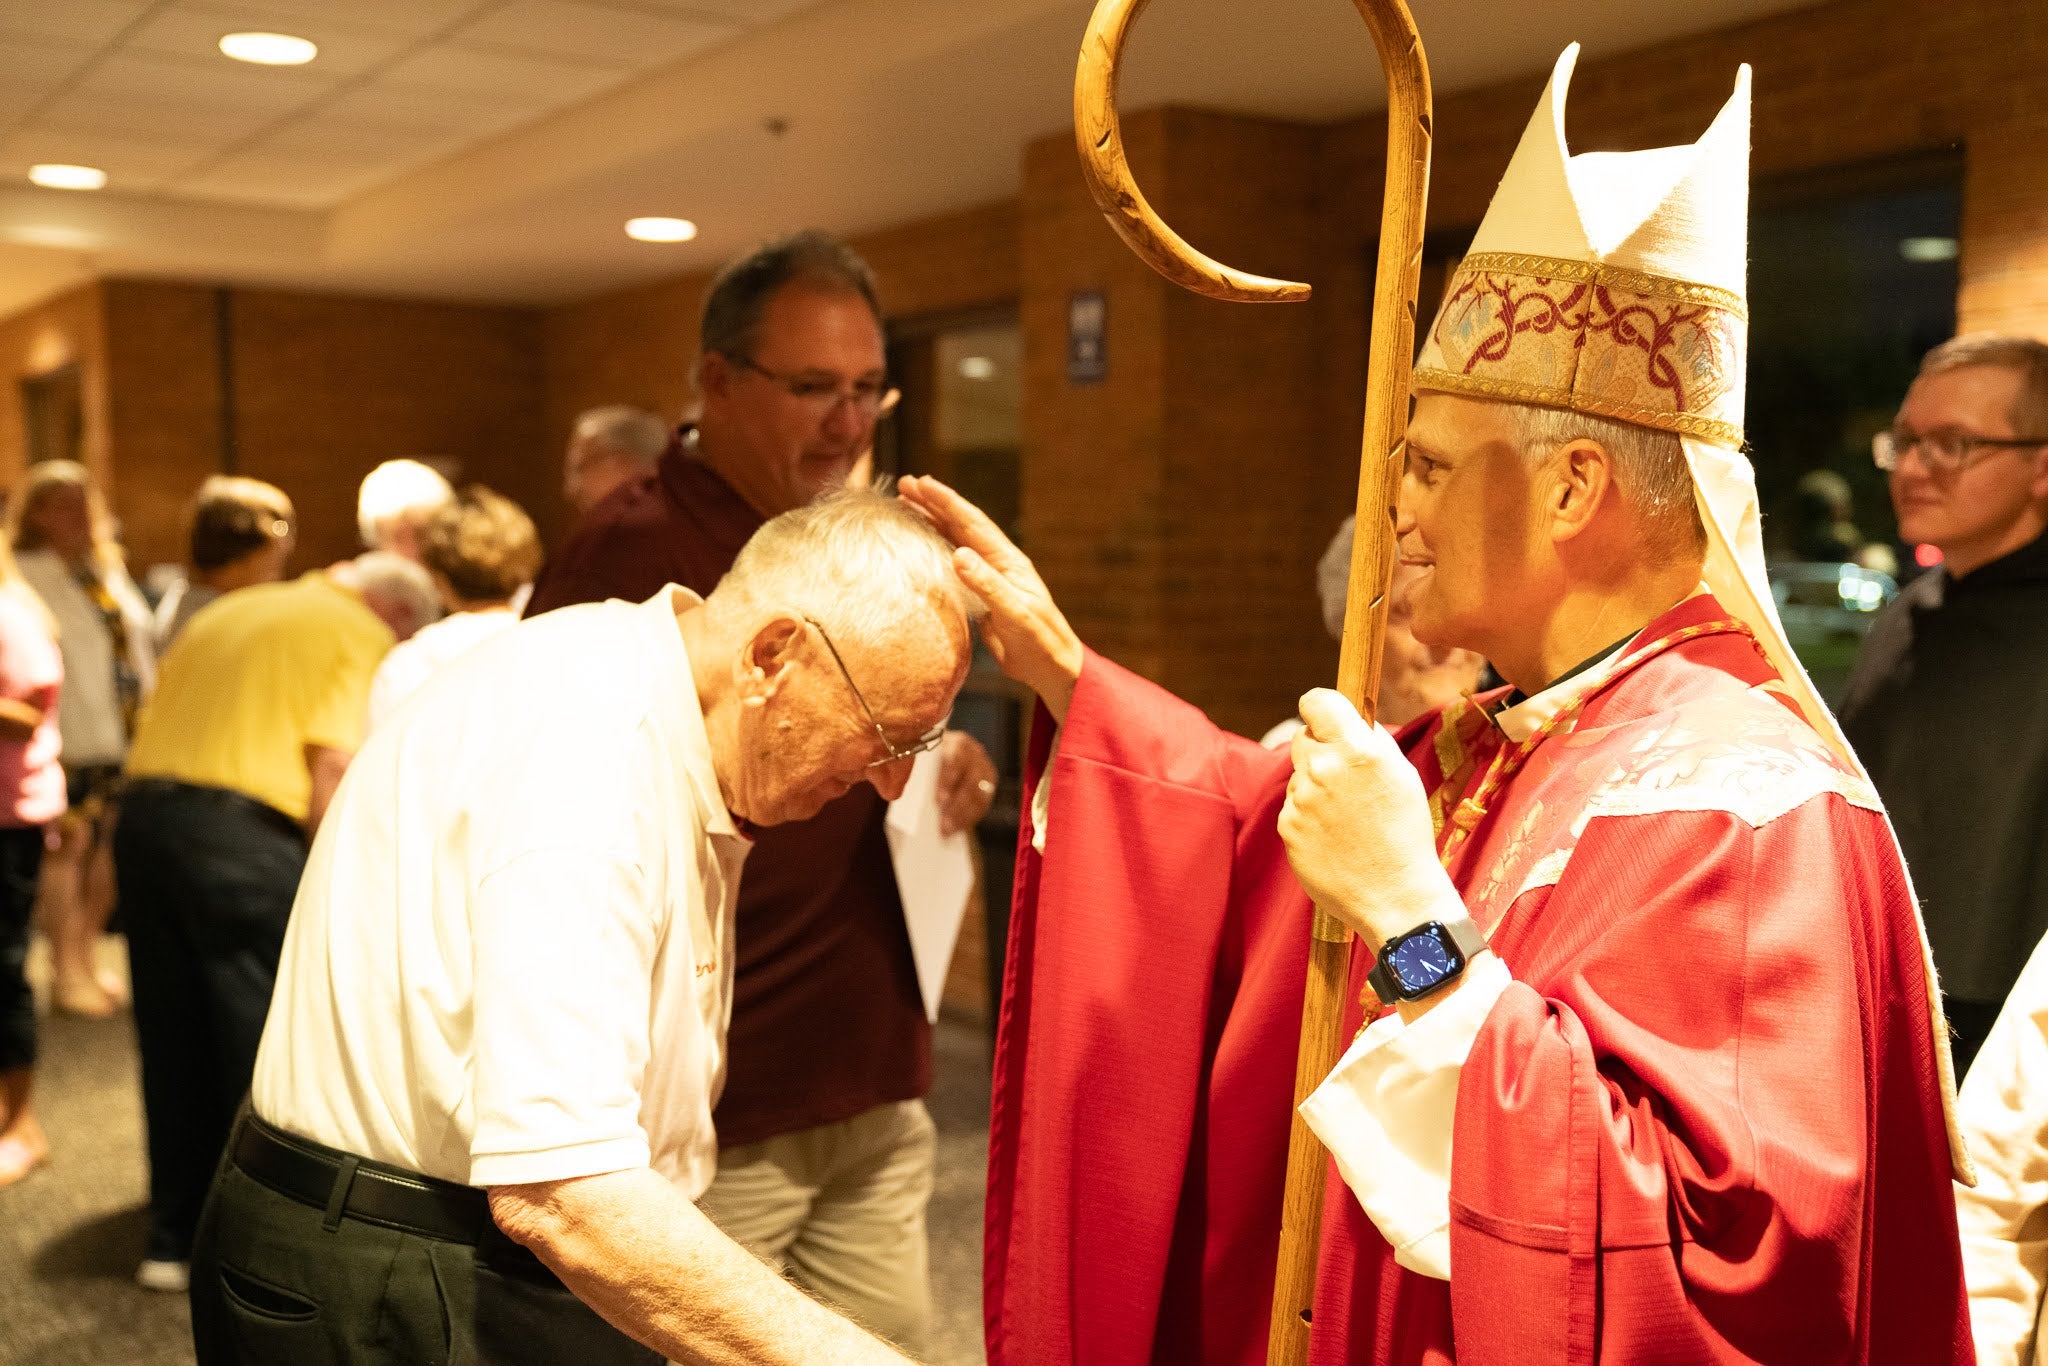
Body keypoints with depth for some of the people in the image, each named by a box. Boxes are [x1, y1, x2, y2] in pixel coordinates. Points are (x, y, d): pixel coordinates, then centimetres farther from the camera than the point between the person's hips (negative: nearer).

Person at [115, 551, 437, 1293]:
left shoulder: (228, 611, 25)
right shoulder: (363, 636, 2)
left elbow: (152, 725, 21)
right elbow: (334, 766, -11)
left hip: (142, 814, 7)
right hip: (241, 833, -7)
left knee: (174, 1043, 16)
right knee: (267, 1043, 4)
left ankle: (175, 1238, 26)